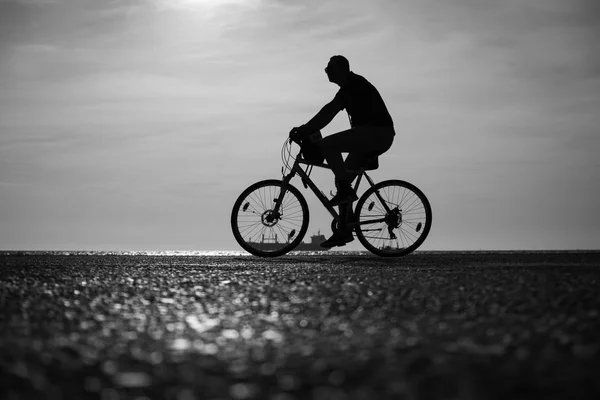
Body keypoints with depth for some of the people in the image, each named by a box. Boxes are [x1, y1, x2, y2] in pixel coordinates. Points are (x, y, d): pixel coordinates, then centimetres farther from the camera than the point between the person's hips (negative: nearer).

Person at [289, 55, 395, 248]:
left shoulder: (354, 84, -9)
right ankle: (345, 230, 8)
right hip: (379, 138, 10)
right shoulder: (350, 88, 23)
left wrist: (303, 130, -18)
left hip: (376, 132, -10)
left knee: (327, 144, -21)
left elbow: (329, 111, -18)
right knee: (342, 180, 8)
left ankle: (345, 189, -17)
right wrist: (305, 131, 16)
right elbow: (328, 113, 23)